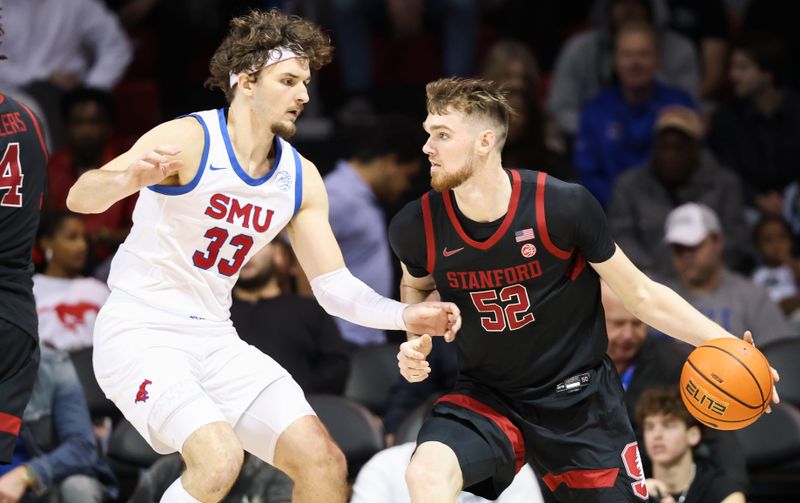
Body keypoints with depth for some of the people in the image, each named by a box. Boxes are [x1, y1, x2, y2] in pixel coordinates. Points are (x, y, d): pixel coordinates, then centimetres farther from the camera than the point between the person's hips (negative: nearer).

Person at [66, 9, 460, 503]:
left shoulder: (301, 178, 5)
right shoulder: (189, 139, -15)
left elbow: (334, 285, 9)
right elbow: (81, 198, -28)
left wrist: (405, 316, -9)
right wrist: (130, 178, -50)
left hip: (216, 341, 7)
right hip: (140, 333, -7)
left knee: (324, 462, -4)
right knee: (218, 459, -28)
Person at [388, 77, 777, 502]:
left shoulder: (563, 207, -19)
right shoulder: (417, 228, -13)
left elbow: (641, 295, -7)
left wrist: (723, 343, -17)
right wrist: (417, 340, -7)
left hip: (579, 403, -1)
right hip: (486, 398, 1)